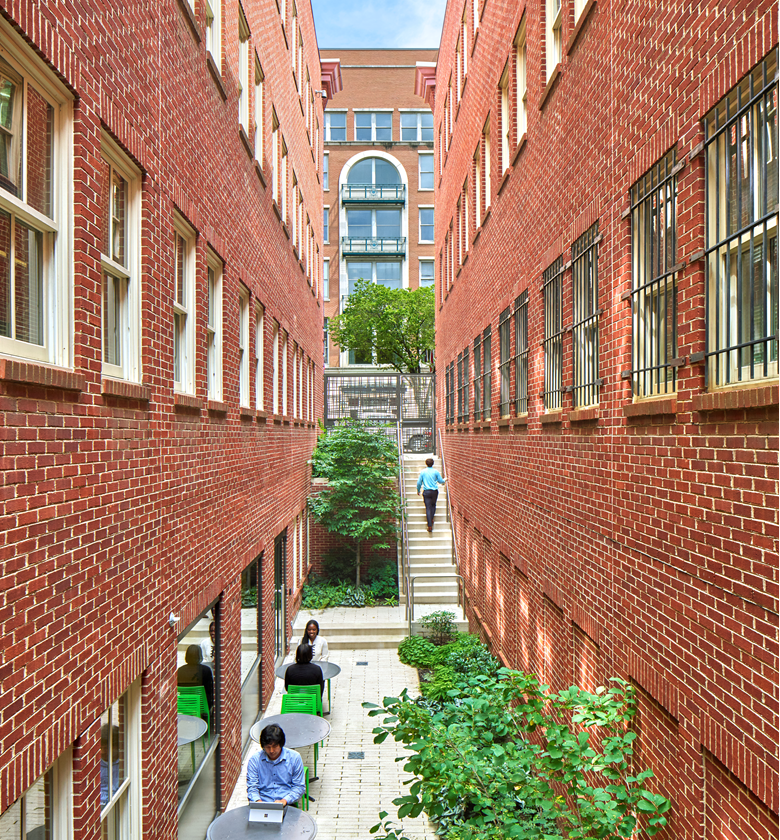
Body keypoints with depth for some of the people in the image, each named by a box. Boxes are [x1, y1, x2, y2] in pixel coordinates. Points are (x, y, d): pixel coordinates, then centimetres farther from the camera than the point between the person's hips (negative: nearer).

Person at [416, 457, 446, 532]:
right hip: (434, 491, 0)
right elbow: (441, 481, 7)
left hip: (426, 491, 0)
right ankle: (431, 518, 6)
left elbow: (419, 482, 4)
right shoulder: (436, 471, -1)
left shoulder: (423, 472, 0)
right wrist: (445, 480, 29)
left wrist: (418, 490, 19)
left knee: (428, 508, -1)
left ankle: (430, 525, -6)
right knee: (433, 505, 23)